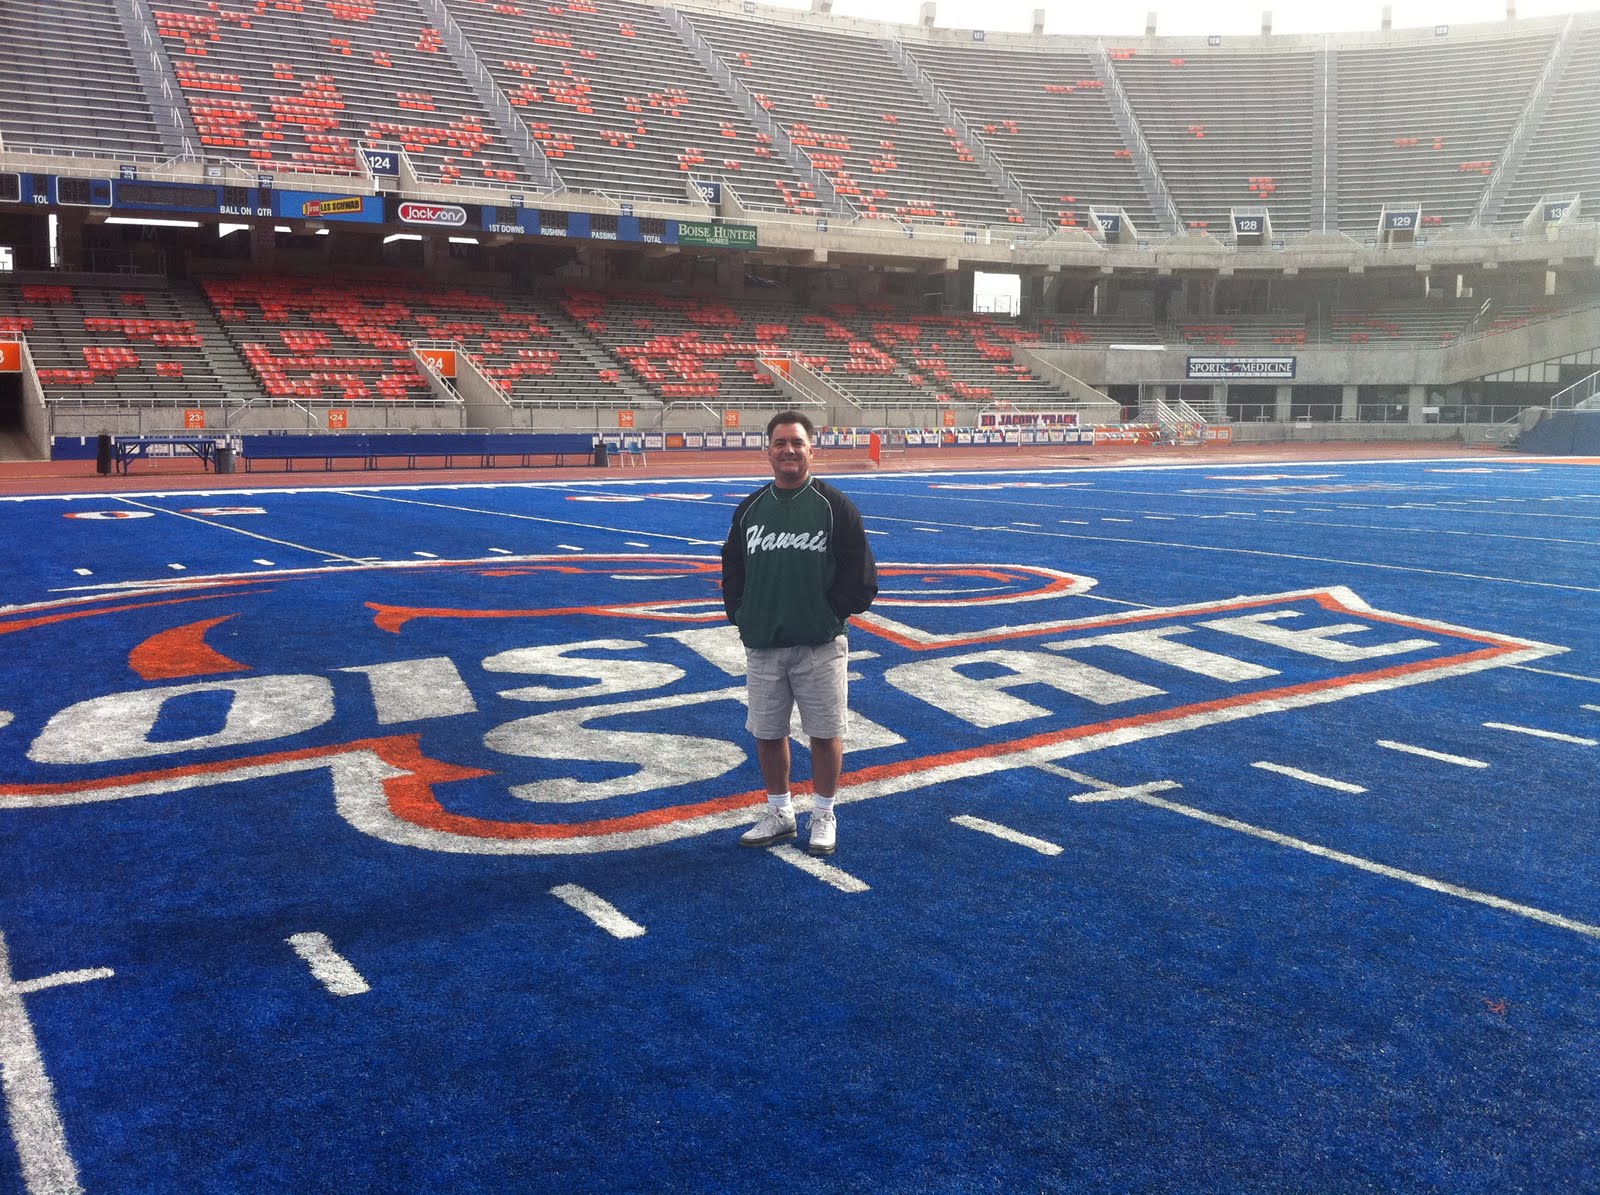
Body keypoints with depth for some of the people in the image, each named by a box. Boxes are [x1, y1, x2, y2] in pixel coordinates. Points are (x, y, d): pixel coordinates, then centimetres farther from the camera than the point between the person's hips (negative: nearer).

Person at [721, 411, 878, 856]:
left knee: (825, 733, 4)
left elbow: (860, 574, -4)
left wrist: (833, 614, -8)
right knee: (767, 734, 11)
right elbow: (732, 569, 15)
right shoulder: (750, 509, 8)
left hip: (820, 646, -4)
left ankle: (823, 816, 22)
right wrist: (740, 615, 4)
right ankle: (779, 814, 28)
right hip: (762, 647, 4)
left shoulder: (835, 506, -4)